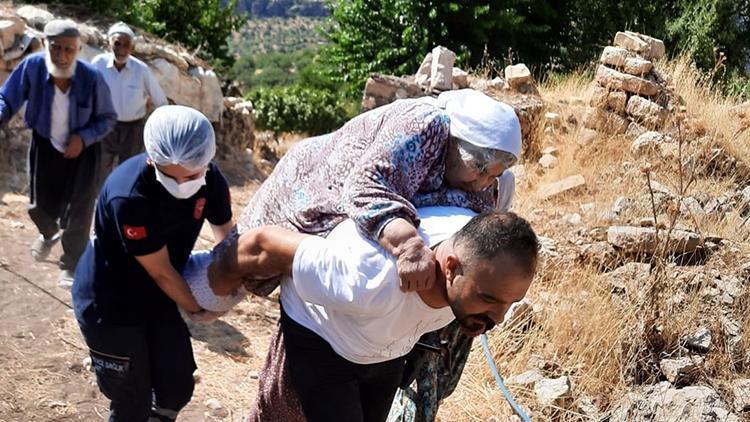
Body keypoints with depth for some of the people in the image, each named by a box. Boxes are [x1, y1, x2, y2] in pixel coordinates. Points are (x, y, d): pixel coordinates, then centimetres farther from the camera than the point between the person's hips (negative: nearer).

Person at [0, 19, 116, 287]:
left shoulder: (92, 78, -26)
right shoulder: (32, 66, -25)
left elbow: (108, 118, -12)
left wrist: (84, 137, -27)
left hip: (82, 149, -1)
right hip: (45, 146, 2)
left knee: (78, 210, 1)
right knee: (40, 206, 13)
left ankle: (71, 265, 23)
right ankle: (49, 235, 51)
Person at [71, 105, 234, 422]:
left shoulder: (210, 179, -16)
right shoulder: (129, 196, -34)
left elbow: (227, 237, 0)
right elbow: (161, 271, -23)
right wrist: (195, 309, -9)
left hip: (156, 297, 6)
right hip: (108, 303, -6)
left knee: (178, 388, 12)